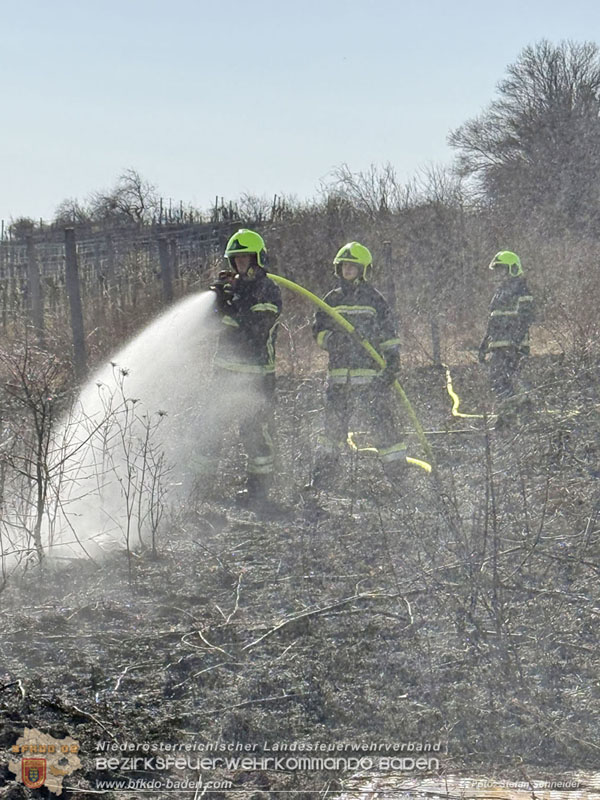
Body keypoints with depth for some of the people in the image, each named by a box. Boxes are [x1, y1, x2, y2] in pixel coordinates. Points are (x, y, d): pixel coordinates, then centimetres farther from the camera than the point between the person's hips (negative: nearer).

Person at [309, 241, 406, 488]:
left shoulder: (375, 299, 5)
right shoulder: (332, 299, 14)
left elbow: (388, 336, 4)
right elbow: (318, 330, 12)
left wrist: (392, 364, -6)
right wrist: (331, 339, -11)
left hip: (371, 375, -3)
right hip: (339, 373, 3)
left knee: (382, 421, -4)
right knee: (333, 424, 4)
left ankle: (398, 474, 4)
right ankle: (321, 473, 12)